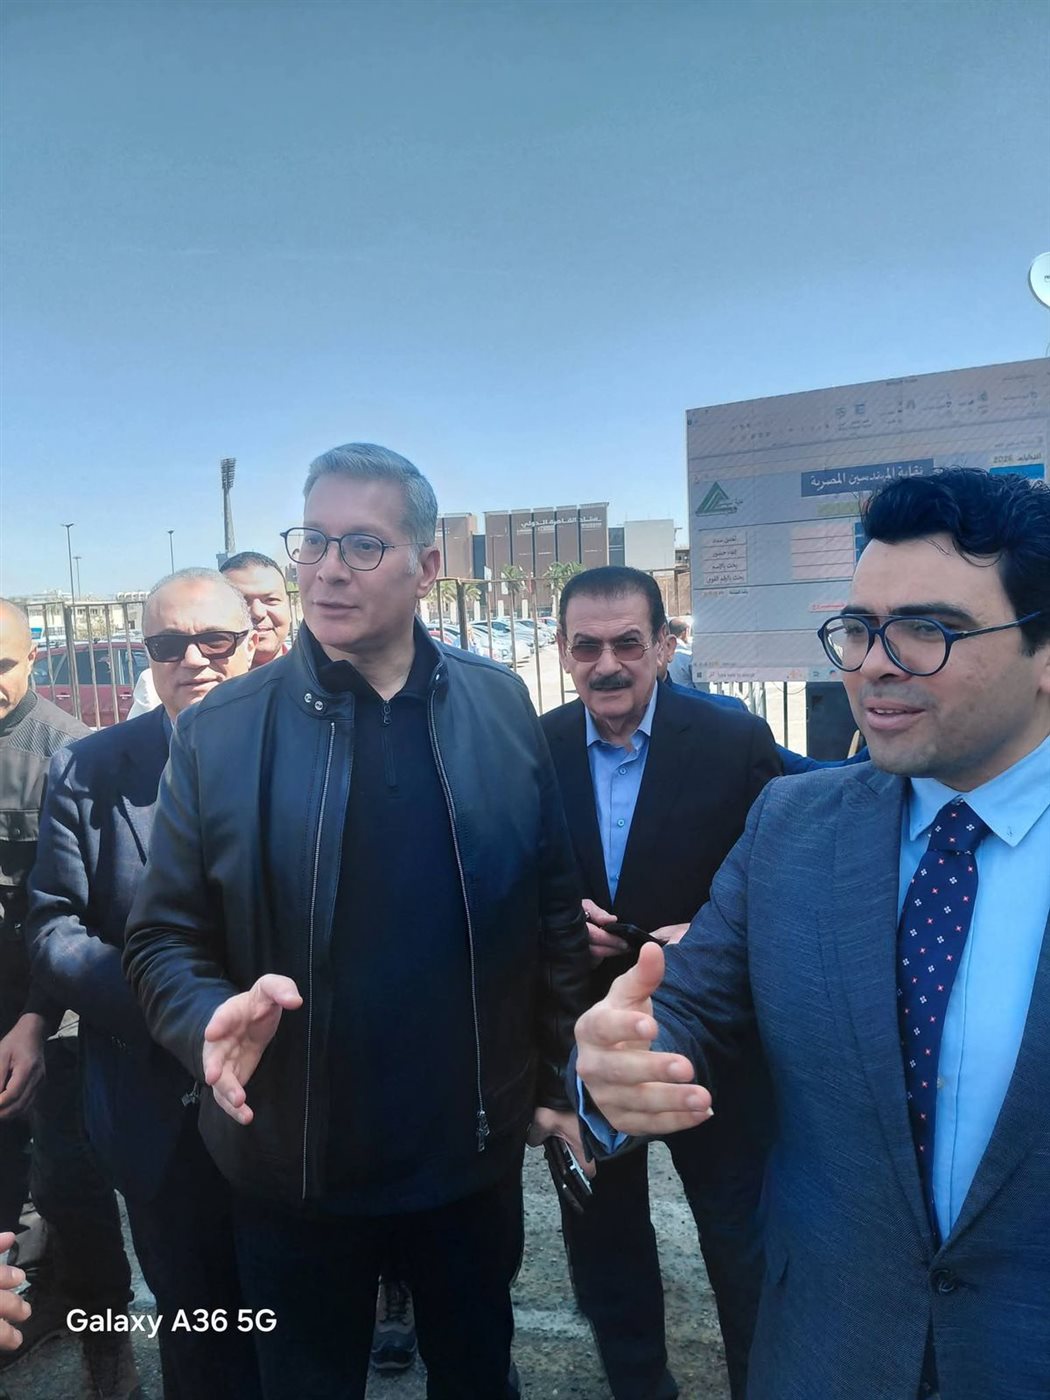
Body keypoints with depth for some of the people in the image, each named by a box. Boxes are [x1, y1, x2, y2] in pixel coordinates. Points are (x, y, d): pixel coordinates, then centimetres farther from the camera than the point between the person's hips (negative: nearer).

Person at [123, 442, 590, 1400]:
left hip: (475, 1151, 1)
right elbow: (163, 937, -4)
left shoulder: (501, 709, -5)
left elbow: (554, 909, 1)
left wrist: (559, 1079, 4)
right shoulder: (219, 732, -8)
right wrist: (212, 1016, -24)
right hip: (293, 1166, 0)